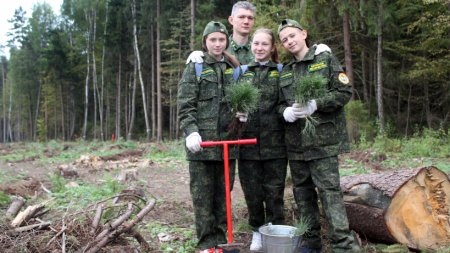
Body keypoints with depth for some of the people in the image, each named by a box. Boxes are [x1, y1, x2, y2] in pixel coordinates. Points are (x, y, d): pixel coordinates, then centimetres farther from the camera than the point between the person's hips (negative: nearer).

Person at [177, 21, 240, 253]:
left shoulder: (234, 68, 14)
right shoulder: (194, 68, 2)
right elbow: (185, 106, -6)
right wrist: (191, 131, -19)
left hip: (228, 140, 4)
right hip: (202, 141, -3)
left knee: (223, 194, 9)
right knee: (203, 194, 1)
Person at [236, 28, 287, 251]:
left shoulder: (281, 72, 4)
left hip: (274, 141, -2)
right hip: (248, 141, 2)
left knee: (274, 191, 6)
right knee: (252, 191, 9)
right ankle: (257, 231, 27)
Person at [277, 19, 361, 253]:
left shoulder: (326, 59, 2)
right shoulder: (285, 72, 16)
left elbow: (345, 91, -5)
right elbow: (280, 104, 18)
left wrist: (315, 104, -19)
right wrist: (286, 112, -6)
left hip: (323, 139, -5)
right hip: (295, 142, 6)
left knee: (329, 191, -9)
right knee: (303, 193, 11)